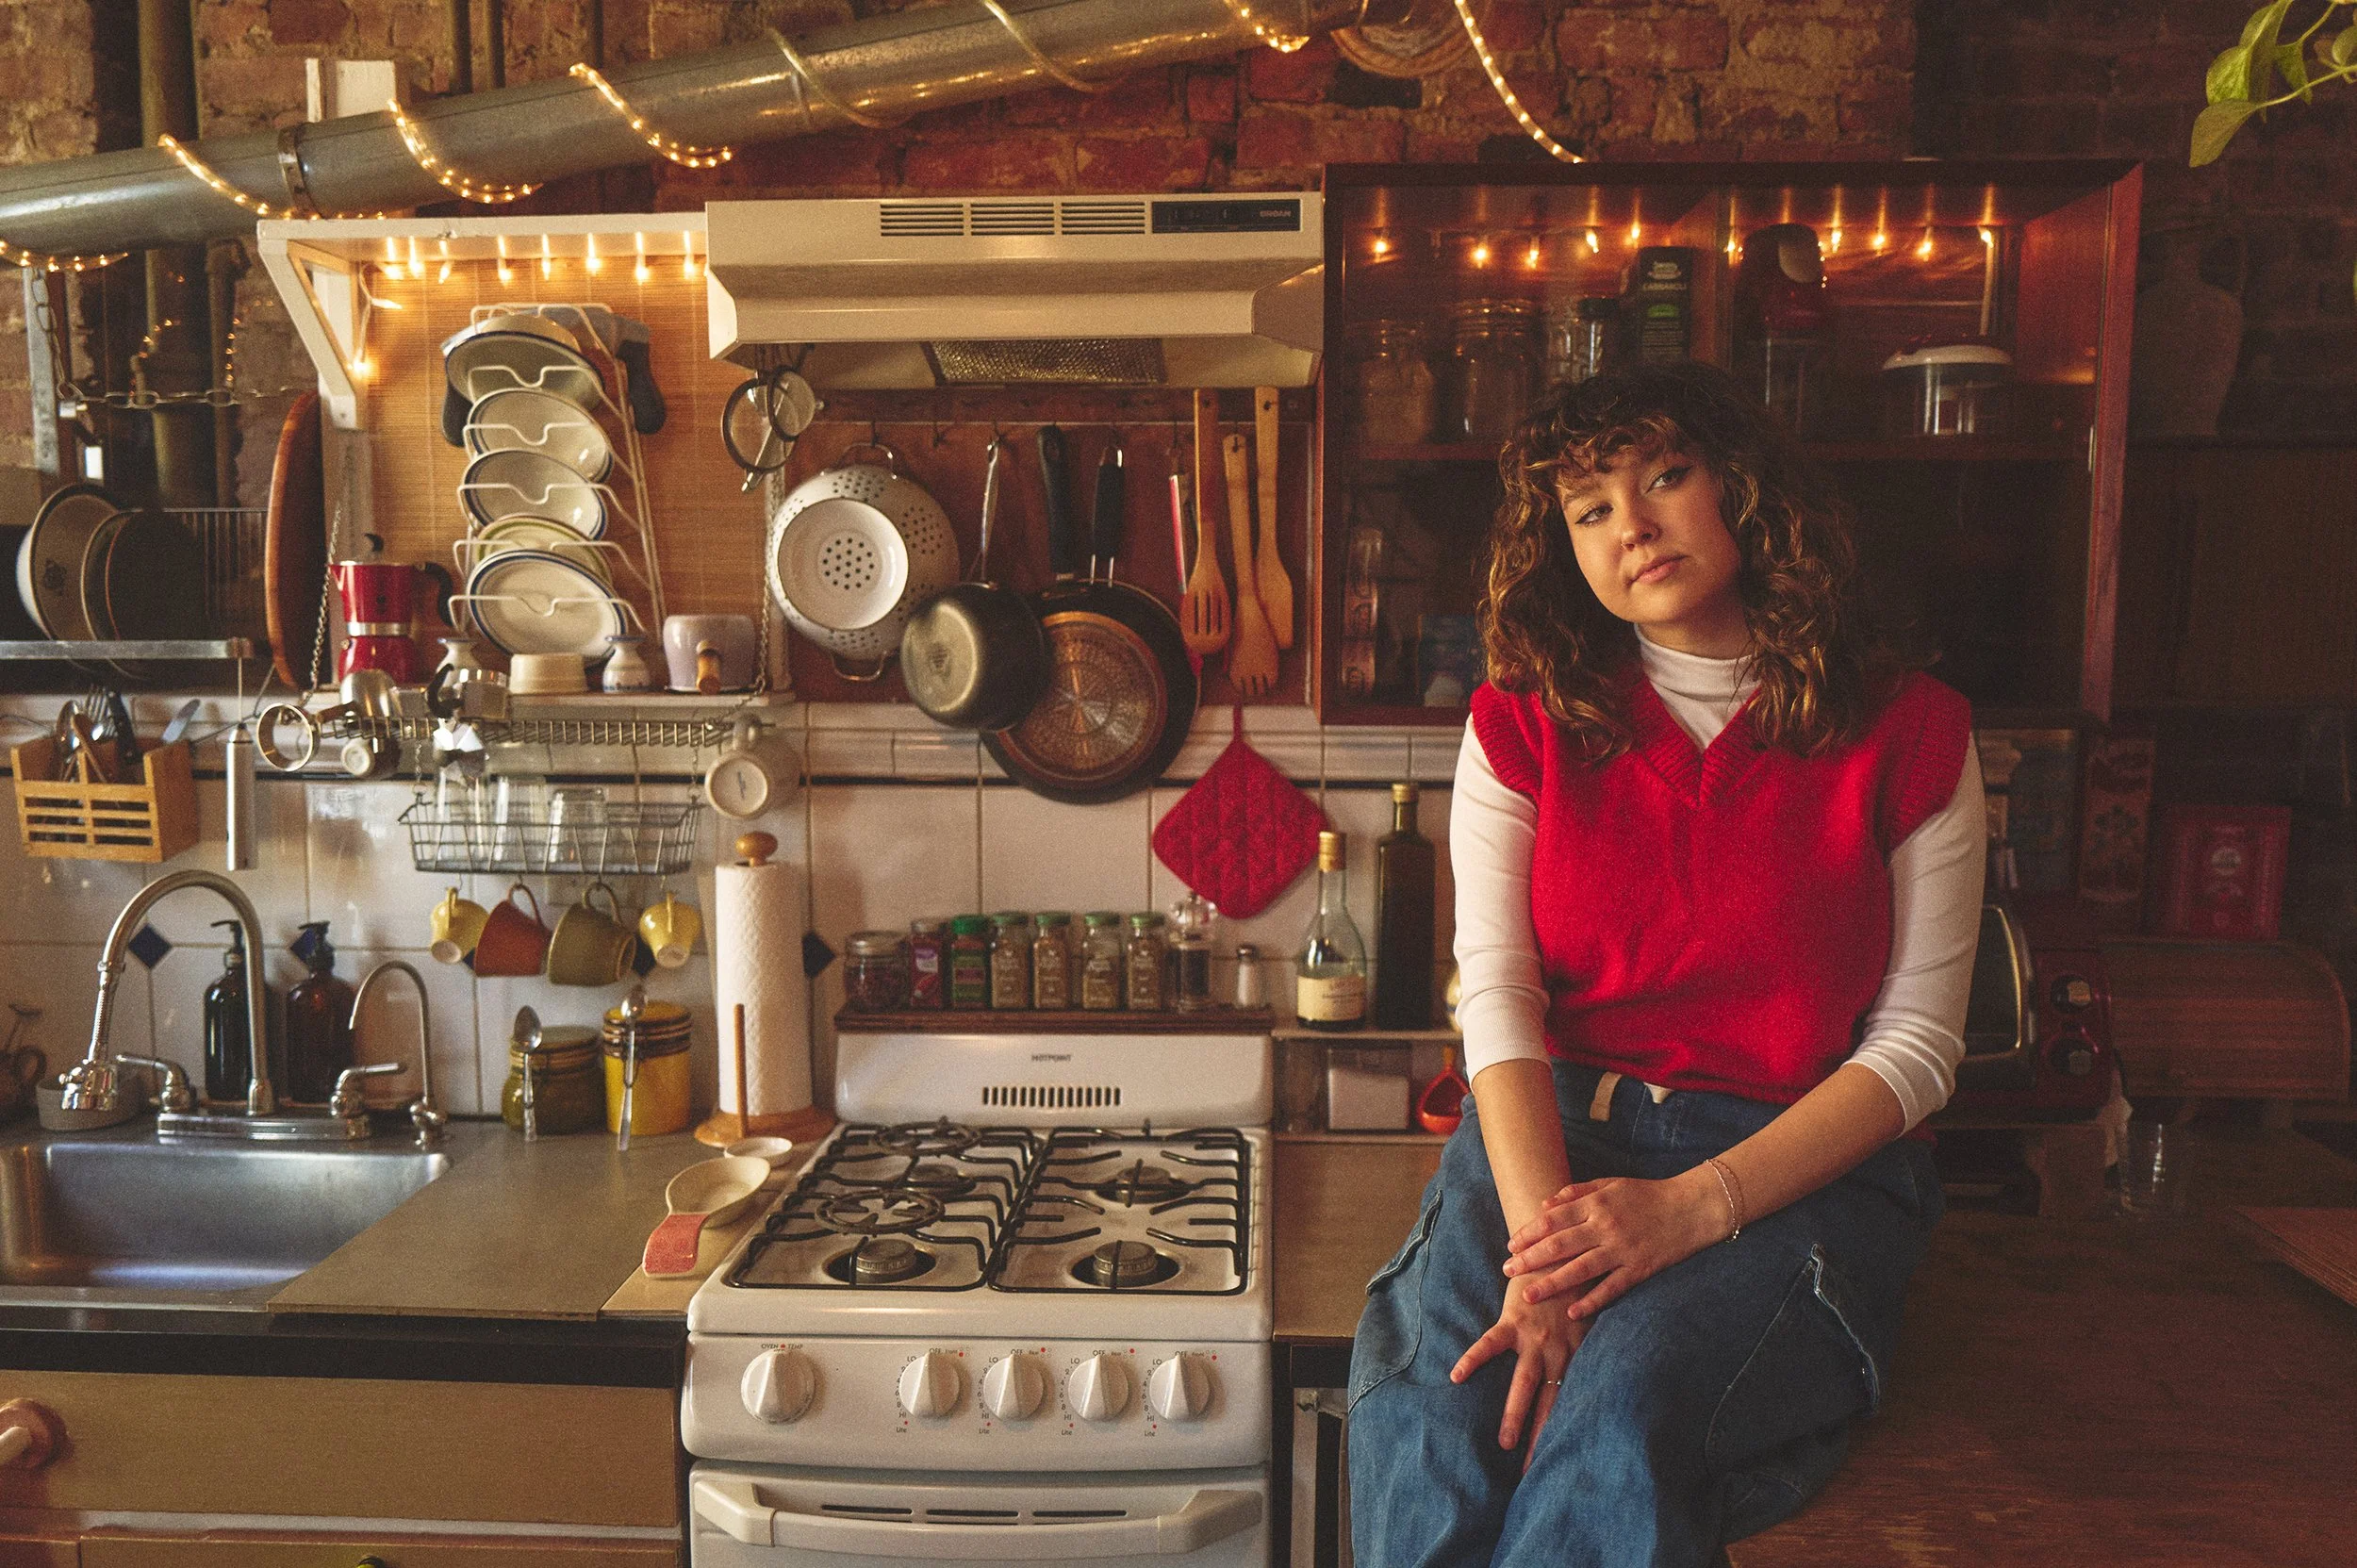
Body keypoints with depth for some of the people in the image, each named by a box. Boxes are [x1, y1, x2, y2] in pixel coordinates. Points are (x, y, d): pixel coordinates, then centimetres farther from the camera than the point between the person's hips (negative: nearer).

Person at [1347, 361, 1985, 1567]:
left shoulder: (1907, 732, 2)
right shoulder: (1523, 723, 7)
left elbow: (1918, 1043, -1)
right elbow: (1497, 991, -3)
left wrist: (1692, 1206, -15)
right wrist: (1541, 1243, -19)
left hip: (1796, 1161, -1)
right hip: (1549, 1133, 2)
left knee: (1621, 1407, -31)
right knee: (1423, 1405, -28)